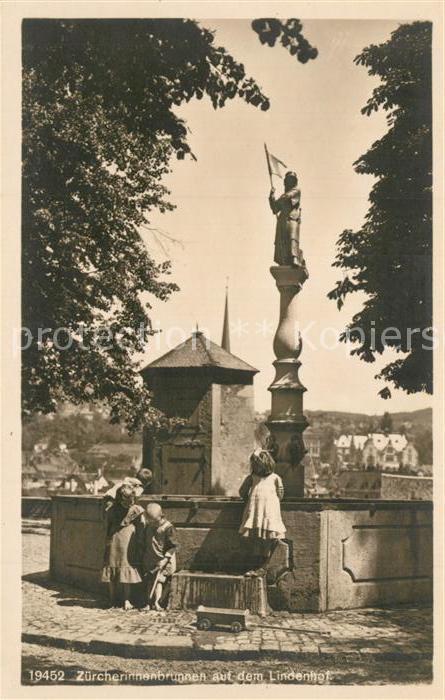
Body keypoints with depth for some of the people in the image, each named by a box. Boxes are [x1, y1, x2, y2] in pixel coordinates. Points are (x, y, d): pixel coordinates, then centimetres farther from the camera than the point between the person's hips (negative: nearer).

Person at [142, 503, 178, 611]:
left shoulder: (168, 528, -15)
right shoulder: (148, 526, 4)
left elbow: (174, 546, -14)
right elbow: (145, 542, 19)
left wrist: (165, 559, -20)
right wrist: (144, 556, 18)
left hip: (162, 560, -6)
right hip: (149, 560, 6)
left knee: (158, 580, -13)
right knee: (149, 581, 2)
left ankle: (156, 602, -15)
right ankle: (148, 603, 2)